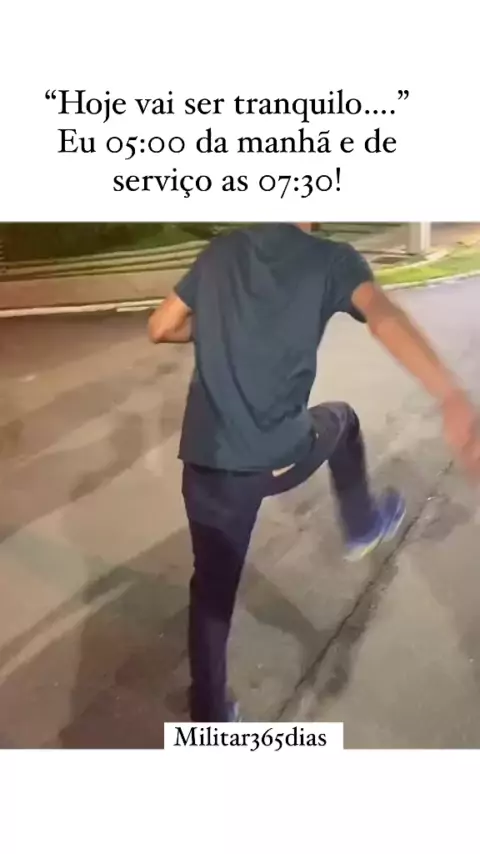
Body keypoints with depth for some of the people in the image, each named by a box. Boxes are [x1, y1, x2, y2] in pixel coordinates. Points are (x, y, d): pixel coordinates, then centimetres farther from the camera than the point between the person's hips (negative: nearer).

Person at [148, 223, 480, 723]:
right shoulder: (331, 260, -4)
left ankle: (209, 720, 30)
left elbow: (159, 328, 12)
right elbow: (384, 319, -25)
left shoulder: (221, 252, 8)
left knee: (212, 587, 18)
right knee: (340, 421, 31)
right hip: (279, 459, -2)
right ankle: (363, 527, 50)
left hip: (206, 461, 3)